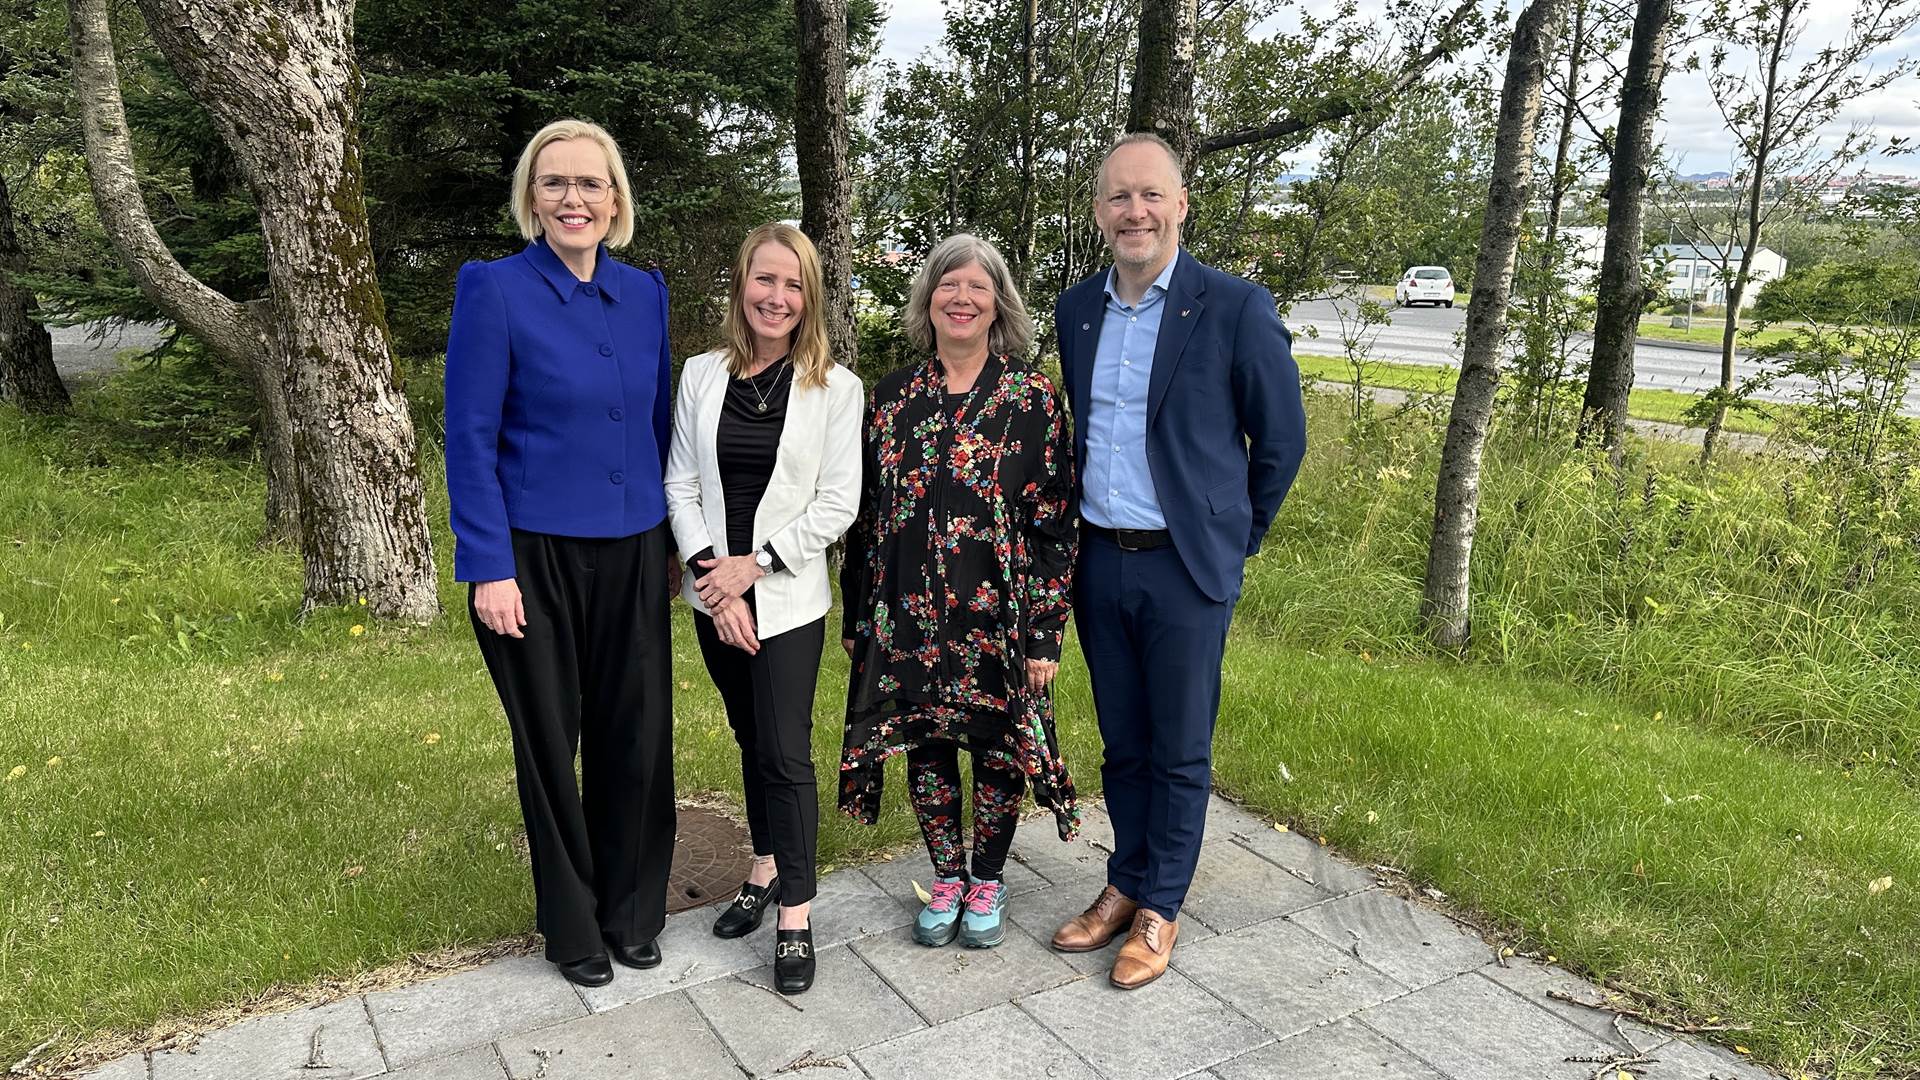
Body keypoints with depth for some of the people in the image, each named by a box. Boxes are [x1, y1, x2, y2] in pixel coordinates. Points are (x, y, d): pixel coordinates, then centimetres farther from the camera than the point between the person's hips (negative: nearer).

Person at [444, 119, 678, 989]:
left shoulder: (644, 291, 6)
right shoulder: (494, 289, -8)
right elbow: (470, 438, -9)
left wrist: (671, 543, 11)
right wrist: (489, 567, -14)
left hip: (631, 552, 4)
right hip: (535, 555, -4)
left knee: (639, 735, 9)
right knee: (551, 740, 9)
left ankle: (633, 913, 30)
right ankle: (572, 927, 29)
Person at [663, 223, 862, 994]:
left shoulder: (835, 386, -6)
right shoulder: (701, 375, 3)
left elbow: (838, 503, -8)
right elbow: (680, 482, 2)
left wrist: (754, 565, -13)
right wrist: (710, 573, -10)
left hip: (788, 597, -3)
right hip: (714, 598, 4)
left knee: (786, 752, -4)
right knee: (750, 738, 16)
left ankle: (795, 918, 7)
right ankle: (765, 870, 33)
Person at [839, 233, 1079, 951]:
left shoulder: (1032, 398, -5)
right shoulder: (894, 397, 4)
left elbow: (1055, 525, -6)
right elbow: (866, 515, 8)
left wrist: (1046, 631, -9)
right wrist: (857, 617, 7)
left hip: (999, 614, -2)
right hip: (910, 614, 3)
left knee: (997, 744, 10)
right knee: (926, 744, 12)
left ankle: (987, 881, 32)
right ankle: (946, 879, 33)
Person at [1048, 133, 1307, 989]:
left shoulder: (1235, 308, -10)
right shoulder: (1075, 310, 5)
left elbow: (1281, 438, -2)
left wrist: (1235, 536, 5)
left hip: (1184, 566, -4)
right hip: (1099, 560, 5)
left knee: (1179, 751, 8)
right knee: (1120, 742, 17)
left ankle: (1160, 909, 24)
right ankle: (1126, 883, 33)